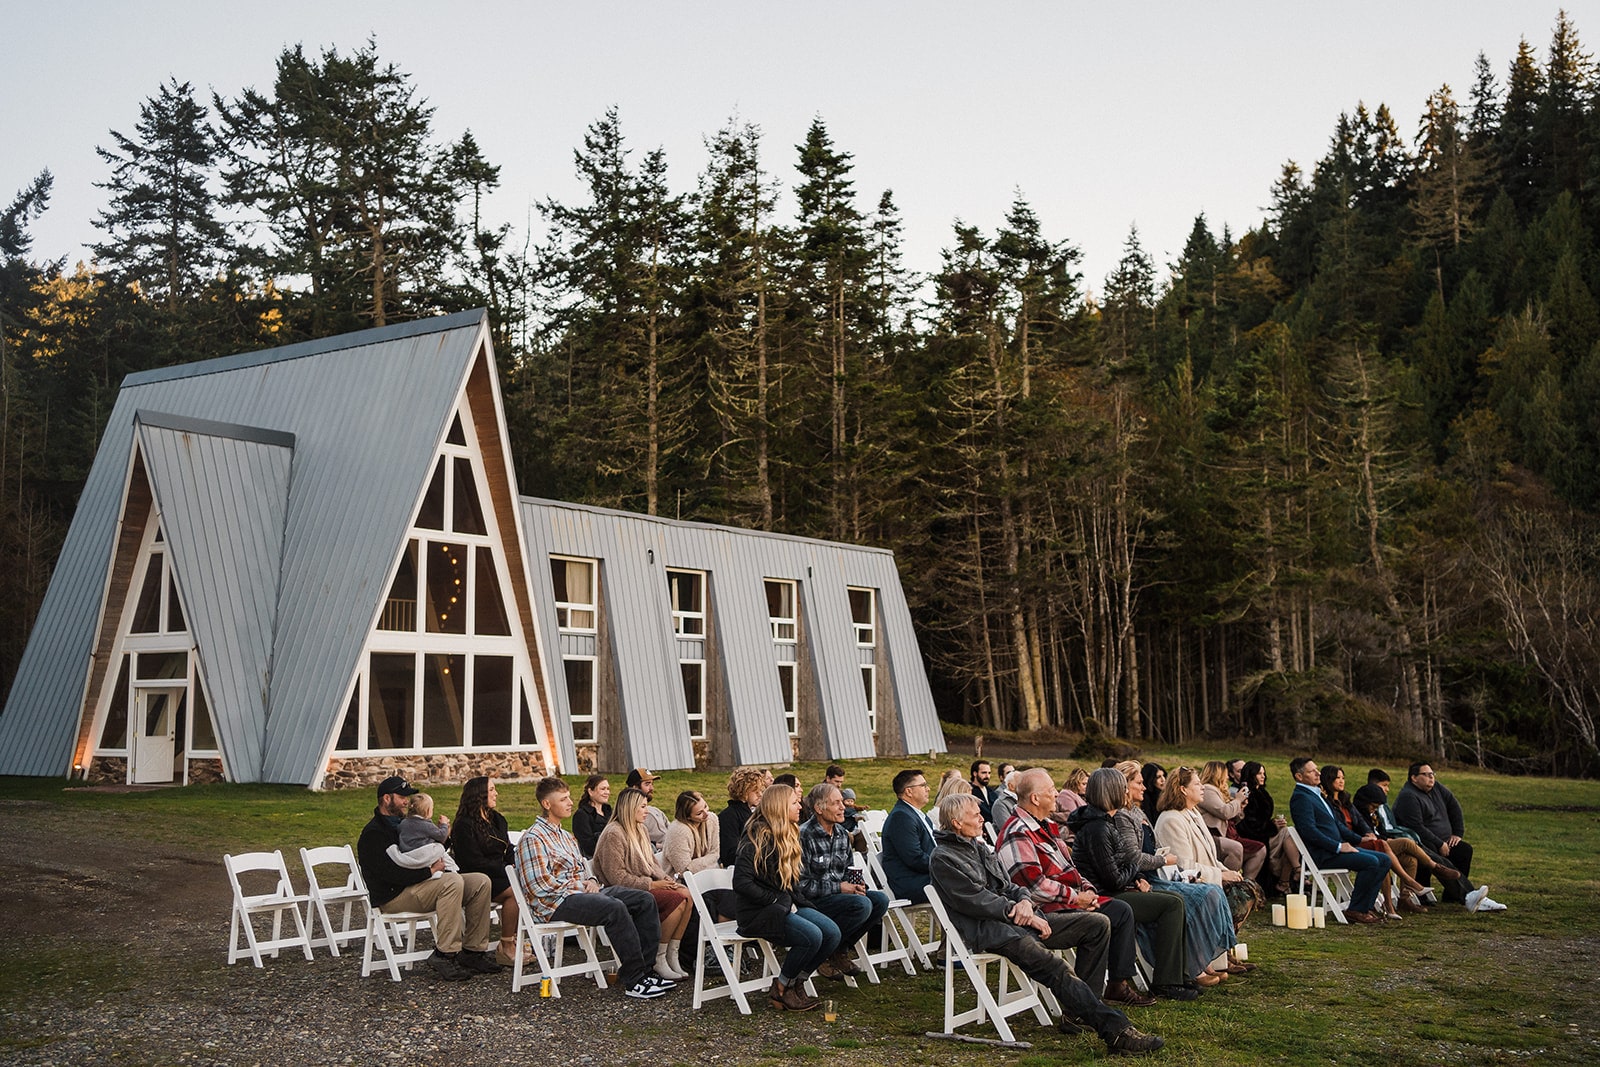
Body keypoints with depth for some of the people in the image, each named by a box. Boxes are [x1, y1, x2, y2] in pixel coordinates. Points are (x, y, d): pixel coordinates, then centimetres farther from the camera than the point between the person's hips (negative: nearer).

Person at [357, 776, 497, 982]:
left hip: (416, 884, 9)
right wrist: (429, 871, -16)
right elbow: (392, 874, -21)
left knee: (481, 882, -5)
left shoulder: (403, 824, 22)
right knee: (453, 882, -32)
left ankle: (473, 950, -5)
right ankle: (445, 954, -30)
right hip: (393, 896, -9)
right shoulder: (373, 833, -9)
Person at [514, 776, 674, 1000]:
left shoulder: (566, 836, 24)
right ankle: (633, 980, -30)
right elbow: (540, 885, -16)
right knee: (615, 908, -34)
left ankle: (646, 967, -10)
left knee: (645, 900, -6)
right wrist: (578, 887, -11)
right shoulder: (533, 838, -7)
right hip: (555, 903, -9)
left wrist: (590, 882, 5)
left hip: (579, 891, 9)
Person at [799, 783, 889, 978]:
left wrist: (856, 884, -3)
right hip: (811, 901, -8)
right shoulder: (804, 836, -16)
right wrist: (838, 888, -17)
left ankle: (840, 950, -1)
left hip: (838, 894, 8)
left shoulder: (842, 834, 9)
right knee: (861, 904, -29)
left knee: (880, 900, -14)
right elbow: (801, 884, -18)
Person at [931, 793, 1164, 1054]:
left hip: (1015, 919, 9)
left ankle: (1079, 1009, -7)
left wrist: (1023, 900, -2)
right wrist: (1016, 912, -13)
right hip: (986, 930, -9)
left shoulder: (977, 847, 22)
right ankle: (1115, 1029, -34)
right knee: (1054, 967, -30)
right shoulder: (943, 859, -5)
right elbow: (976, 901, -13)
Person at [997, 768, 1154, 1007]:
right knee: (1098, 923, -27)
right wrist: (1076, 898, -16)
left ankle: (1117, 984, 11)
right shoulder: (1018, 835, -18)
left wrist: (1087, 889, 5)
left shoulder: (1048, 825, 17)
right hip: (1043, 911, -11)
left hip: (1071, 900, 11)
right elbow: (1034, 884, -25)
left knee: (1122, 911, 7)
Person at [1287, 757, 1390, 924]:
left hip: (1338, 847, 10)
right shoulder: (1300, 798, -12)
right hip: (1323, 855, -10)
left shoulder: (1316, 794, 21)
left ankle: (1366, 906, 2)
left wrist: (1359, 839, 15)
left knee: (1383, 860, 2)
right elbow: (1309, 831, -22)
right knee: (1371, 862, -24)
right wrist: (1338, 847, -22)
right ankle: (1355, 910, -13)